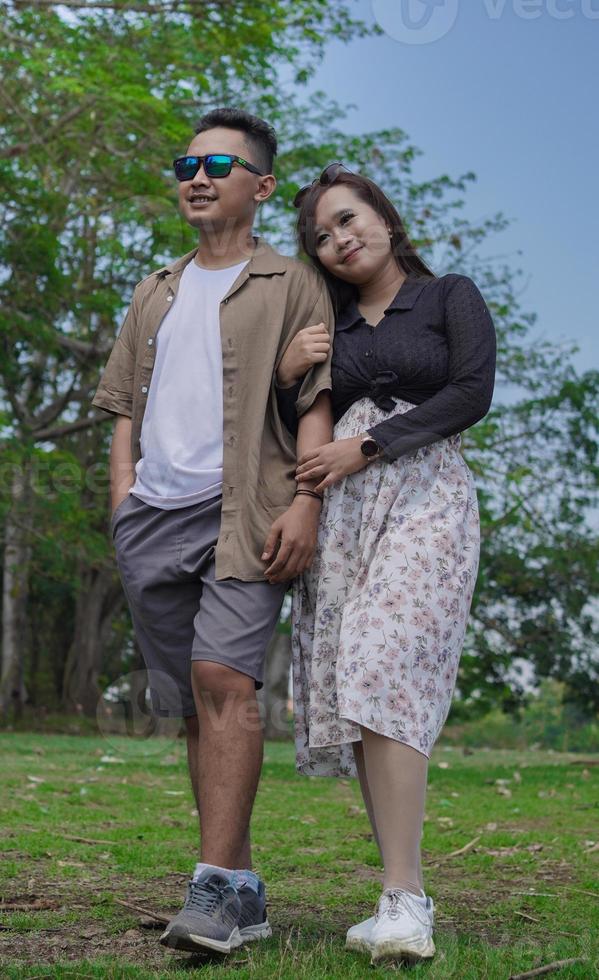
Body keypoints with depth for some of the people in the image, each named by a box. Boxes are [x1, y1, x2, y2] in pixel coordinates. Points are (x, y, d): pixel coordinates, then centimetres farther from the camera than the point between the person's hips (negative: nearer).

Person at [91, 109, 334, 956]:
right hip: (154, 514, 5)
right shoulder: (155, 293, 24)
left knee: (223, 674, -21)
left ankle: (216, 887, -20)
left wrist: (305, 501, -14)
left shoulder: (290, 286, 8)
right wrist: (122, 500, 9)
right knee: (193, 701, 3)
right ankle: (245, 893, 10)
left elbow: (317, 399, -1)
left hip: (241, 509, -5)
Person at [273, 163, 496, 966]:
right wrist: (289, 376, 1)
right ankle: (407, 898, -1)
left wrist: (367, 446, -10)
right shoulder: (328, 325, 21)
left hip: (424, 494, -5)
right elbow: (299, 433, 21)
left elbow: (472, 394, -5)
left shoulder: (450, 297, 9)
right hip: (341, 509, 5)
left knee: (385, 674, -22)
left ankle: (403, 902, -24)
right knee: (358, 692, -5)